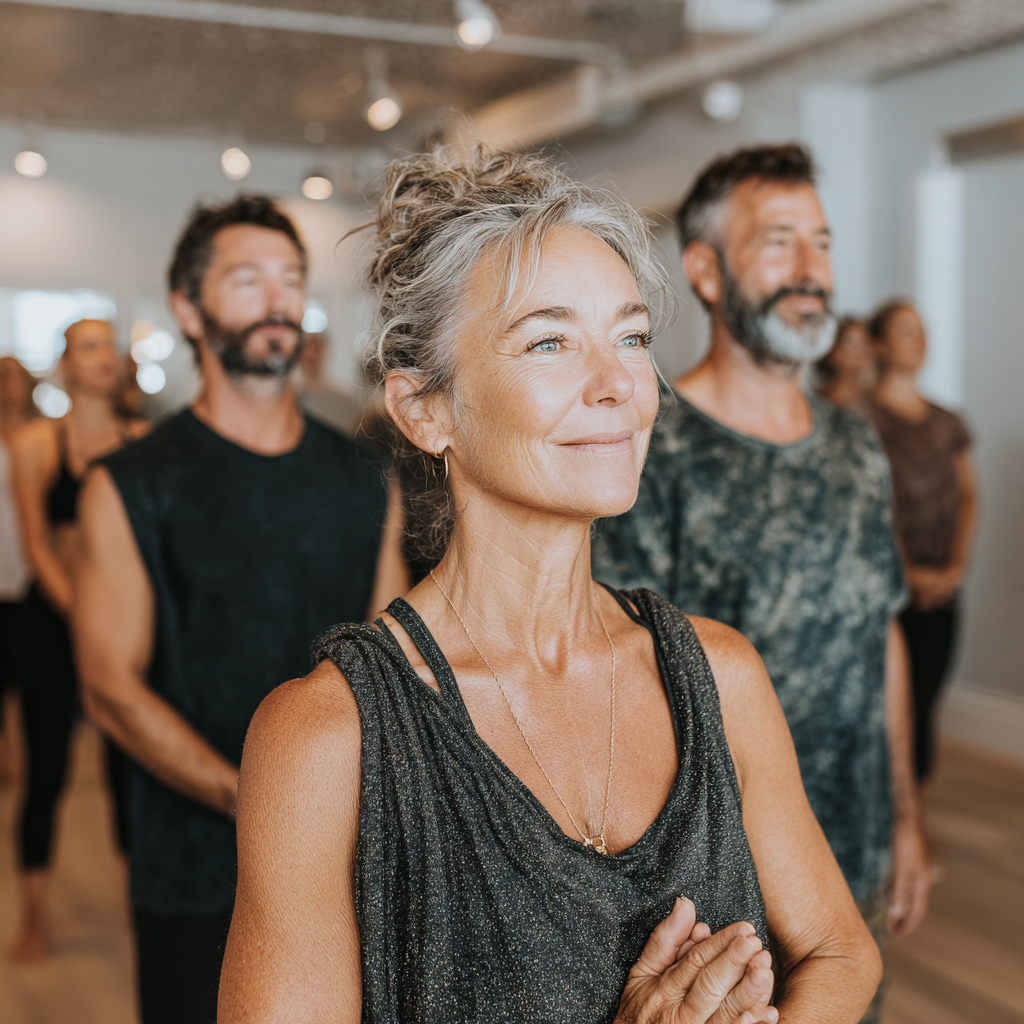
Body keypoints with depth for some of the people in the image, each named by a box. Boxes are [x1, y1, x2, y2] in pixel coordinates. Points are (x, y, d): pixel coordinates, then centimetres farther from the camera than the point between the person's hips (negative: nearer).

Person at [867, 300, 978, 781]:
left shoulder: (947, 423, 15)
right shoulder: (865, 417, -5)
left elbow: (967, 495, 15)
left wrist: (957, 563, 0)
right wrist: (907, 572, -12)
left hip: (942, 586, 6)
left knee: (925, 695, 8)